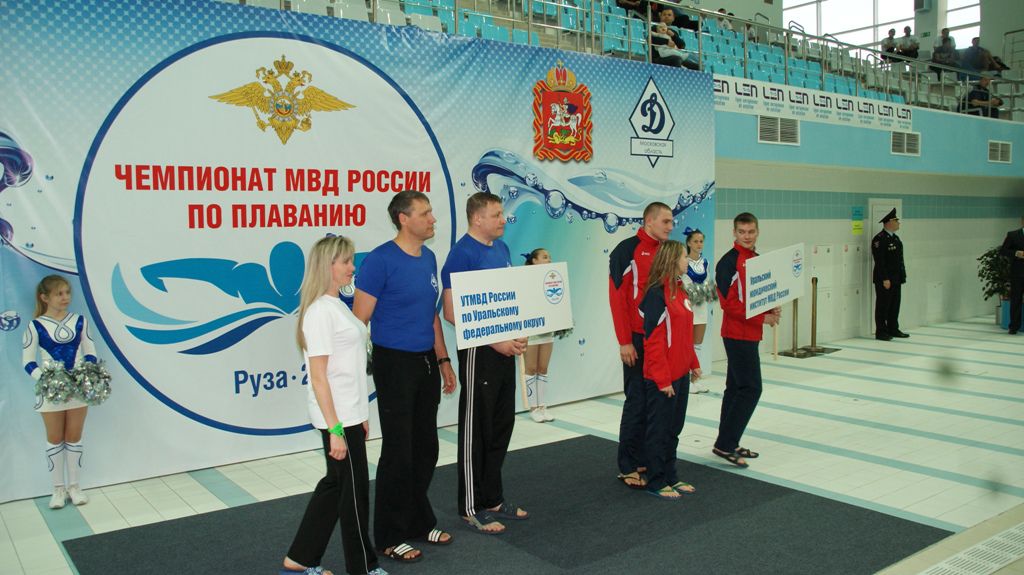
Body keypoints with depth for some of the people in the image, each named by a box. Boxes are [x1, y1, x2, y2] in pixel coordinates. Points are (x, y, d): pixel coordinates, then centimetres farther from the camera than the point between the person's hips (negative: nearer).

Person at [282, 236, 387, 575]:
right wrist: (334, 429, -20)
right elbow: (318, 377, -20)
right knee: (354, 489, 5)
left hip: (349, 413, 9)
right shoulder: (319, 312, -17)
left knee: (336, 483, 17)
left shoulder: (337, 305, 11)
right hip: (337, 418, -9)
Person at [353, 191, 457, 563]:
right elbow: (359, 319, -14)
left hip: (427, 364, 7)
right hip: (395, 364, -7)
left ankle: (420, 522, 31)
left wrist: (443, 360, 15)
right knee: (398, 452, 1)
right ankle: (390, 537, 17)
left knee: (425, 448, 14)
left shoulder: (429, 258, 9)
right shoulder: (381, 260, -14)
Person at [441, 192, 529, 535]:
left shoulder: (501, 248, 11)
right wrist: (494, 340, -20)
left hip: (505, 349, 8)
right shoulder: (462, 254, -14)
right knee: (476, 430, 2)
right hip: (479, 352, -8)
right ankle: (472, 508, 15)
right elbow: (452, 313, -19)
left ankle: (493, 499, 29)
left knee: (501, 426, 15)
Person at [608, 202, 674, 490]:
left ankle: (645, 459, 21)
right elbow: (617, 297, -14)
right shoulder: (627, 250, -10)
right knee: (638, 401, -3)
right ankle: (628, 468, 7)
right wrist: (625, 341, -17)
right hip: (638, 338, -7)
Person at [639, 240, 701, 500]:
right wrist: (663, 379, -19)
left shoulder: (679, 291, 11)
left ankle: (670, 477, 29)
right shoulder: (656, 294, -18)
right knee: (659, 430, 3)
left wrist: (693, 363, 17)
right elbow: (653, 341, -20)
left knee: (674, 429, 17)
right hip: (661, 378, -9)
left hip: (680, 374, 9)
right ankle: (656, 483, 15)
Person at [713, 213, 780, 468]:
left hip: (750, 334, 9)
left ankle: (728, 443, 21)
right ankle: (725, 445, -3)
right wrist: (762, 318, -18)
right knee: (751, 389, -9)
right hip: (738, 334, -9)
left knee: (736, 387, 12)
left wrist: (772, 309, 2)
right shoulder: (729, 262, -14)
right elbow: (729, 303, -19)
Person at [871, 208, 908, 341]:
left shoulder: (895, 237, 15)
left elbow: (899, 259, 19)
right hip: (884, 279, -9)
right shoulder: (879, 239, -14)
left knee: (895, 305, 13)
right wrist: (885, 279, -21)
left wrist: (902, 276, 16)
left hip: (896, 279, 9)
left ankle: (893, 330, 22)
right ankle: (881, 332, 5)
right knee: (883, 305, -2)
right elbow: (879, 261, -19)